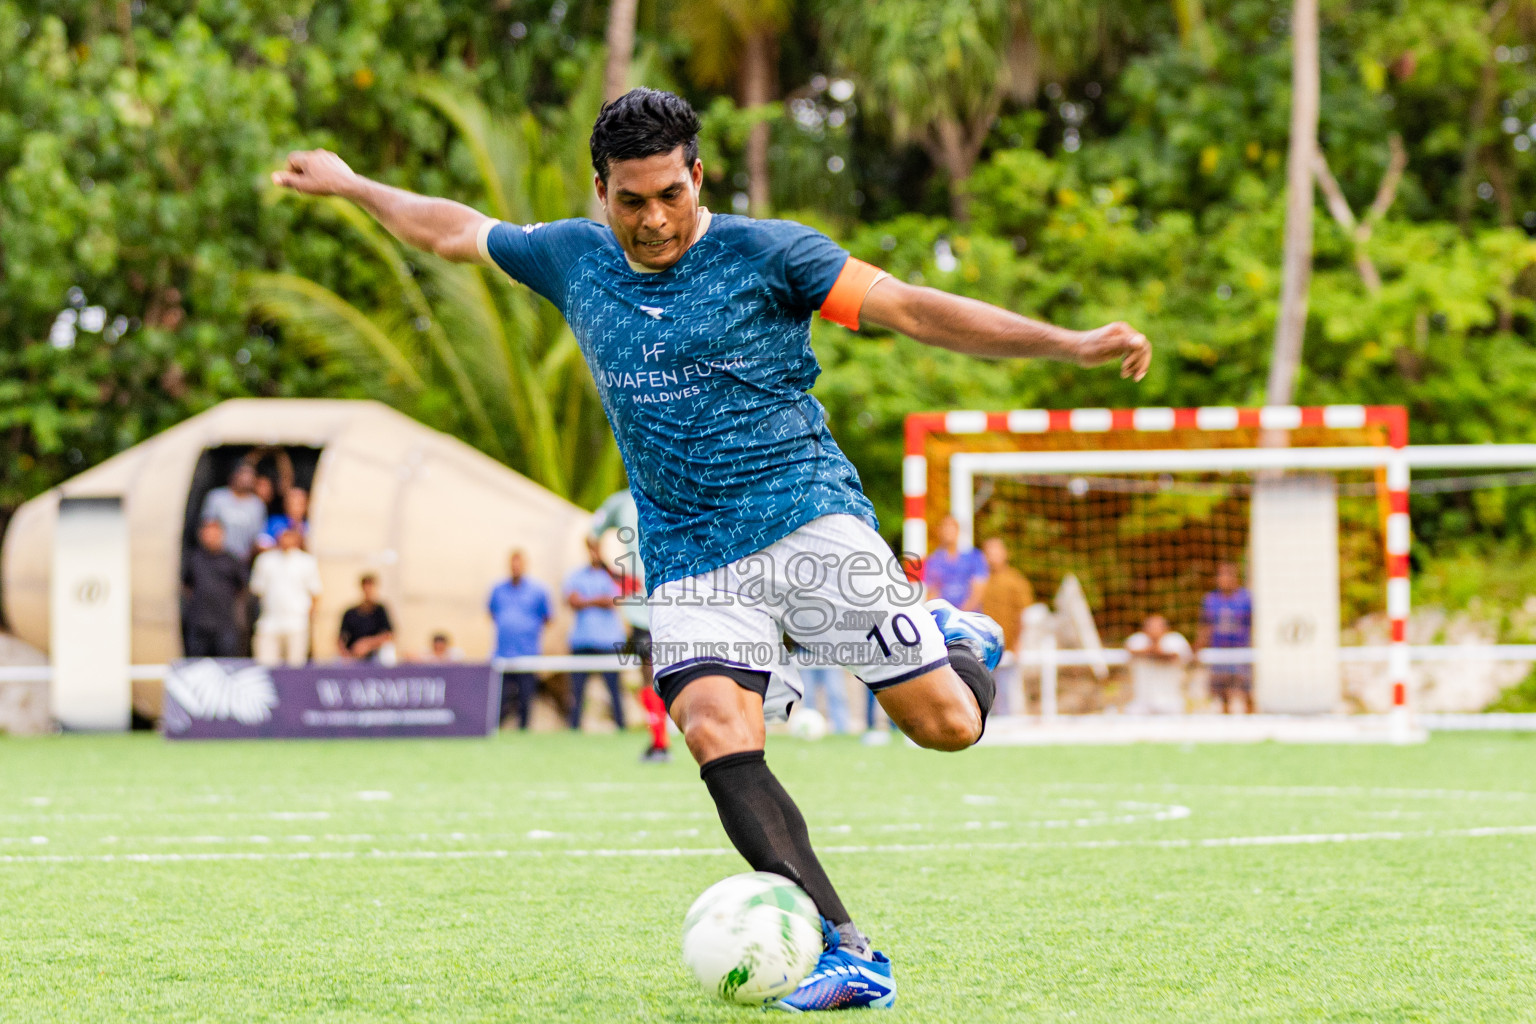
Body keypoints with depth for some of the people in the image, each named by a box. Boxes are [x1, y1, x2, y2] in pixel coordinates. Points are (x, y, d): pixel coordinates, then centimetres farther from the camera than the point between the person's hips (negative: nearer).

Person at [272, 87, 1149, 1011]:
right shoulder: (574, 259, 10)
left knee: (945, 723, -13)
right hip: (688, 553, 3)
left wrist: (1069, 345, -15)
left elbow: (910, 308, -7)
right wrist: (349, 186, 37)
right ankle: (847, 954, -26)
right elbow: (459, 231, 27)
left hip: (807, 517, -3)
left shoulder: (765, 253, -3)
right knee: (716, 734, -24)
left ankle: (958, 643, 26)